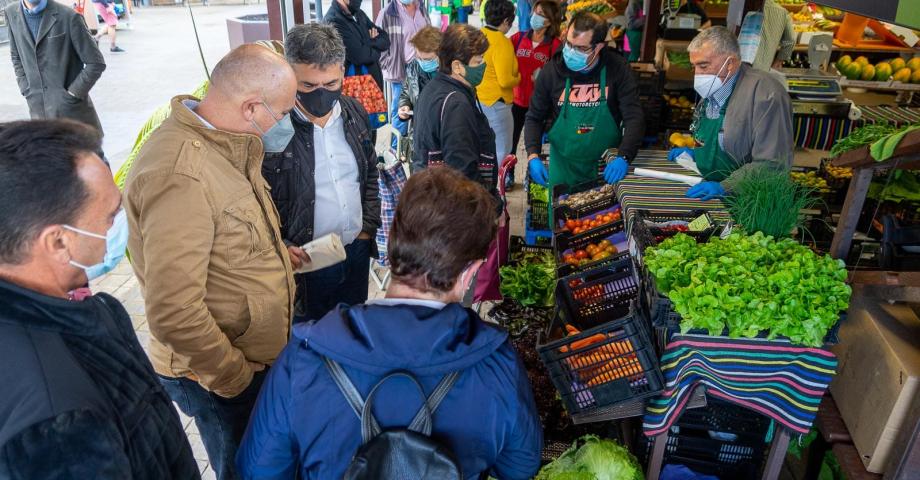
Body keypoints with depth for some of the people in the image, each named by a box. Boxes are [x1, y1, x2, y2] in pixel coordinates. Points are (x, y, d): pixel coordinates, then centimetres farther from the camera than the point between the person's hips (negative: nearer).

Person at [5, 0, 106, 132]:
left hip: (72, 109, -4)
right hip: (39, 110, 4)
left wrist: (72, 94, -11)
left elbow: (96, 63, -9)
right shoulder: (11, 13, 5)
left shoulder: (68, 16, -11)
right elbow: (16, 56, 18)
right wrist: (27, 91, 7)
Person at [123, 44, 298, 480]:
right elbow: (174, 315, -31)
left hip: (256, 357, 8)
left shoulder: (227, 144, 1)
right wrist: (236, 376, -19)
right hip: (220, 377, -8)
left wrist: (277, 254, 4)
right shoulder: (180, 175, -31)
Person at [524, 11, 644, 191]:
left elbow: (634, 117, -13)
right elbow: (534, 118, -1)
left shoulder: (617, 69, -12)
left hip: (606, 168, 0)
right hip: (563, 168, 1)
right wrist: (533, 156, -16)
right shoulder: (551, 71, -9)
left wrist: (623, 157, -29)